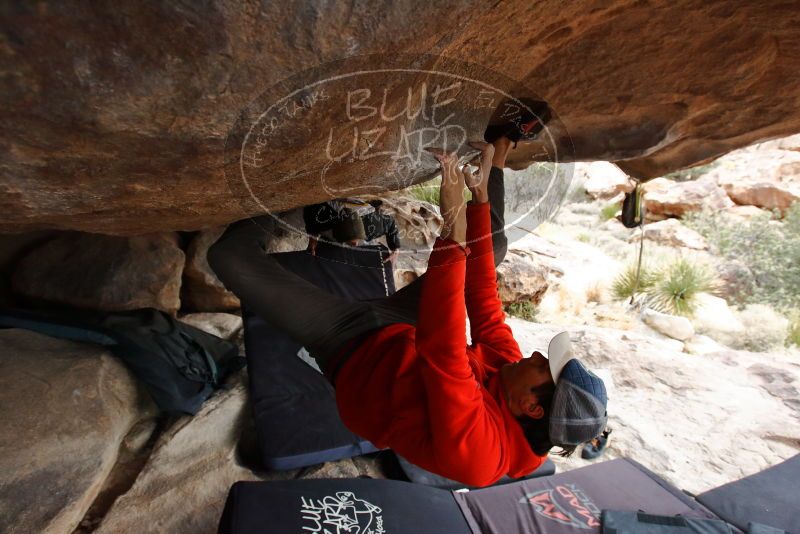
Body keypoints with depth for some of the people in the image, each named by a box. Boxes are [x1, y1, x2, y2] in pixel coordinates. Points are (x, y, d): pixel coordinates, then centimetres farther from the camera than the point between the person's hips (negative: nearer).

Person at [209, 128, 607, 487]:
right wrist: (480, 198, -15)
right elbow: (485, 299, -13)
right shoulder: (507, 367, -15)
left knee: (230, 256, -10)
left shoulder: (471, 448, -34)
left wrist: (454, 231, -48)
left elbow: (442, 351, -48)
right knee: (492, 246, 10)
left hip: (348, 346, -5)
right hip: (401, 326, 5)